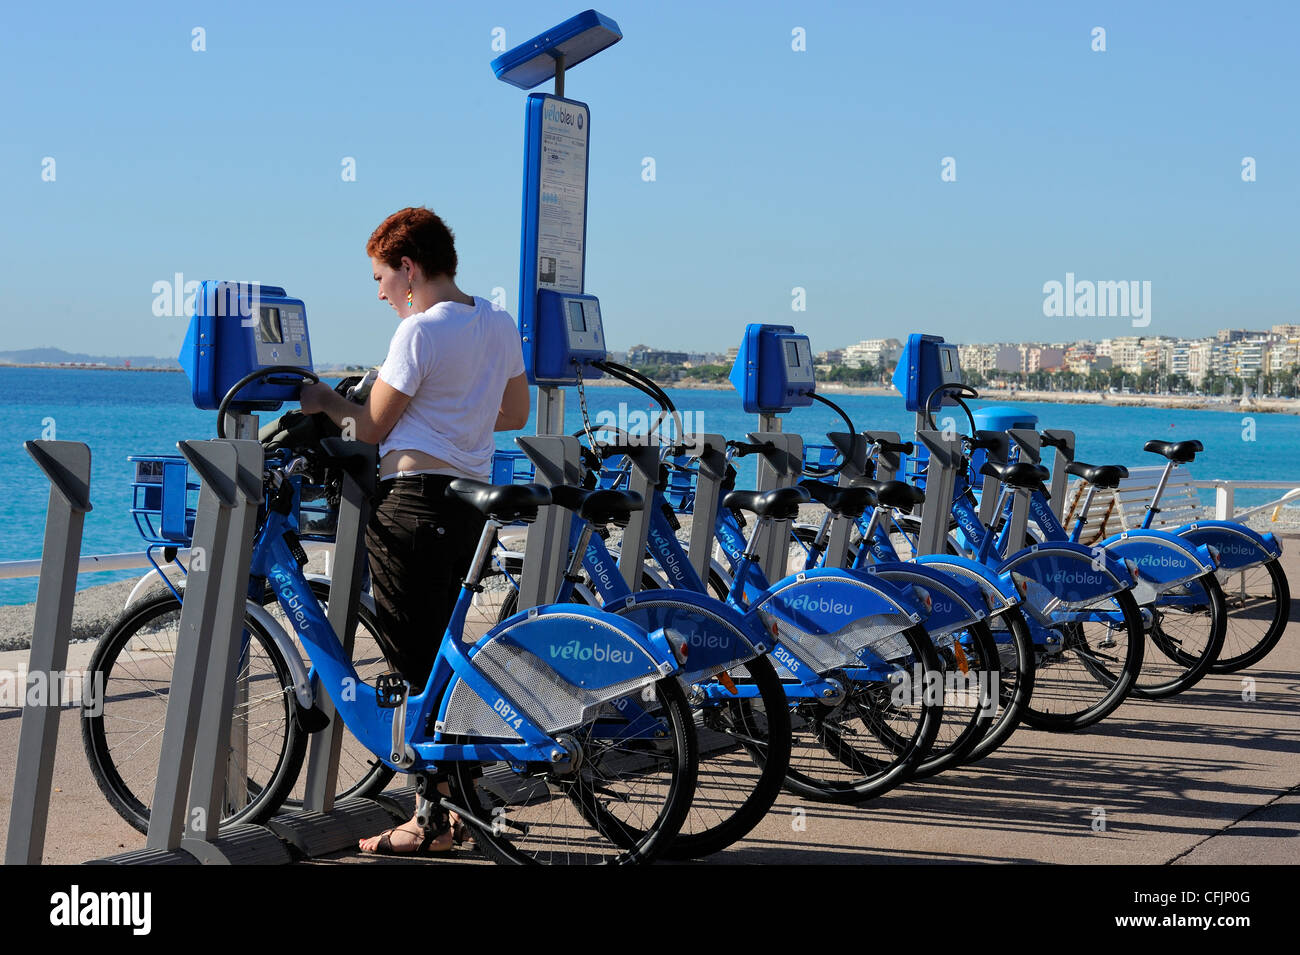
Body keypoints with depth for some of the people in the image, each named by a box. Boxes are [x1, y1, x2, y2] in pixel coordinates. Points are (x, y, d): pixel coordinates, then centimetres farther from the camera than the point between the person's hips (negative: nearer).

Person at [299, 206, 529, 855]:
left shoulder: (420, 330, -13)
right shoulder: (500, 323, 10)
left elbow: (370, 429, -7)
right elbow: (515, 414, 20)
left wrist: (321, 400, 10)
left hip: (413, 499, -8)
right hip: (473, 497, 8)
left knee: (417, 666, -2)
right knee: (445, 656, 16)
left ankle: (432, 823, 2)